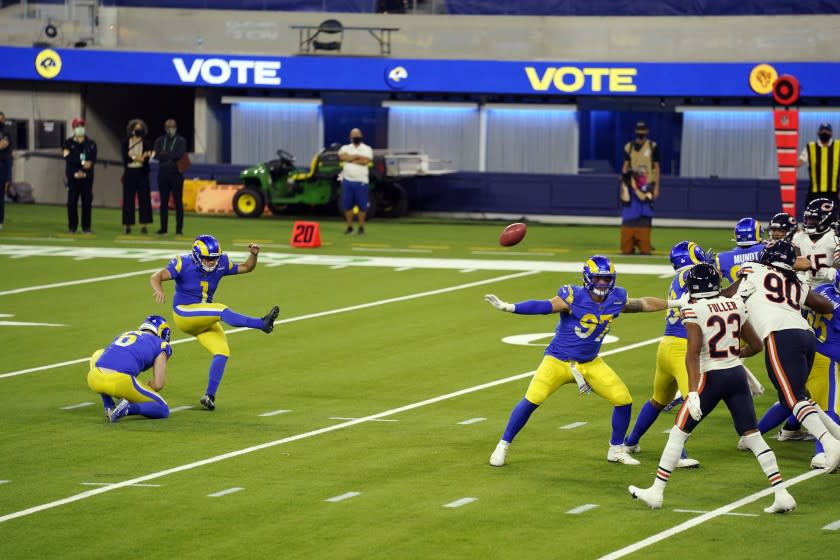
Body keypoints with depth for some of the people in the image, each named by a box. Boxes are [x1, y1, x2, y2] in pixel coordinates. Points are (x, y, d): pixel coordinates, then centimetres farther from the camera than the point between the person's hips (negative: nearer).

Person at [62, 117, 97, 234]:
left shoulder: (91, 144, 9)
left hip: (87, 177, 1)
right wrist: (83, 163, -18)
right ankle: (72, 227, 5)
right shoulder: (68, 143, 5)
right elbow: (69, 158, -11)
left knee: (87, 202, 0)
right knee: (72, 202, -1)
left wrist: (83, 172, -15)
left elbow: (92, 160, -2)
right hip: (73, 176, -1)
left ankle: (86, 227, 4)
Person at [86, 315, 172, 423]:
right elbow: (158, 384, 10)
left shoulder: (122, 336, 33)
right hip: (121, 381, -4)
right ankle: (127, 409, -12)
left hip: (95, 379, 4)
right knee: (163, 410, 17)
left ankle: (109, 407, 25)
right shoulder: (160, 345, 18)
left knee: (98, 356, 40)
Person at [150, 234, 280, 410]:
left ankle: (209, 395, -4)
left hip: (205, 320, 6)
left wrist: (253, 255, -10)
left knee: (222, 353, -10)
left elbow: (246, 268, 11)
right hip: (184, 314, -6)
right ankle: (262, 324, -31)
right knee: (221, 310, -28)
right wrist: (159, 290, -47)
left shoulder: (221, 263, -2)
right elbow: (156, 277, -25)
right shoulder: (184, 263, -16)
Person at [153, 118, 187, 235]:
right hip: (163, 173, 3)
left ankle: (179, 229, 2)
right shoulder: (160, 140, 9)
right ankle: (163, 228, 9)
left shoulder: (181, 141, 2)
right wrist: (171, 156, -13)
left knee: (178, 202, -1)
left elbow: (180, 154, -14)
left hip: (176, 174, -3)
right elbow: (156, 155, -5)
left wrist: (164, 154, -9)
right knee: (164, 202, 5)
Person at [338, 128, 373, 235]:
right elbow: (342, 156, -12)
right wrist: (357, 156, -11)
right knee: (347, 205, 4)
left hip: (361, 181, -2)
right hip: (347, 180, 2)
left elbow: (365, 161, -14)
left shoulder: (367, 149, 3)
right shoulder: (345, 148, 9)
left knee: (362, 205, -1)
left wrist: (350, 159, -8)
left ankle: (361, 227, 8)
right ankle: (349, 227, 14)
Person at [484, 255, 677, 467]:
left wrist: (673, 304, 17)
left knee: (624, 400, -1)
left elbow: (643, 304, 13)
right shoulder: (574, 297, -21)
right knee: (531, 400, -16)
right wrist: (508, 307, -38)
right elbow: (544, 306, -27)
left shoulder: (616, 299, -4)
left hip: (590, 364, 5)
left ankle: (616, 450, 20)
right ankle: (502, 447, 0)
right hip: (558, 360, -5)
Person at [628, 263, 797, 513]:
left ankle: (656, 491, 10)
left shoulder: (693, 310, -9)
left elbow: (693, 351, -19)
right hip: (737, 375, 5)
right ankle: (782, 494, -2)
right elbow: (756, 345, 15)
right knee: (753, 436, 6)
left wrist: (693, 391, -23)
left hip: (712, 378, -5)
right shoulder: (735, 305, 7)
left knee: (679, 432, 7)